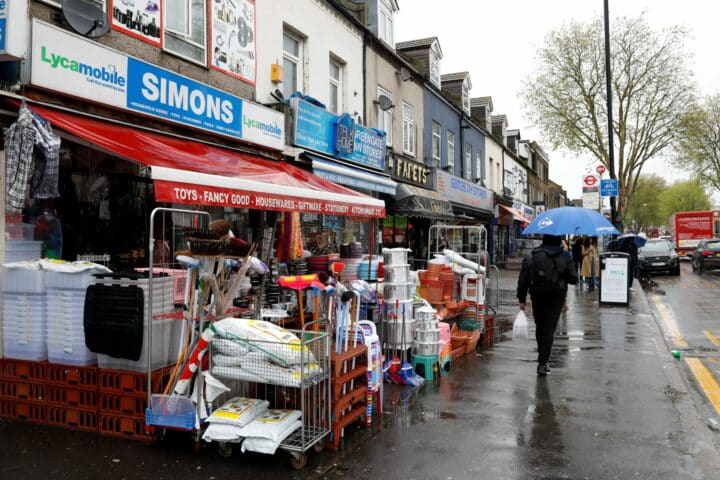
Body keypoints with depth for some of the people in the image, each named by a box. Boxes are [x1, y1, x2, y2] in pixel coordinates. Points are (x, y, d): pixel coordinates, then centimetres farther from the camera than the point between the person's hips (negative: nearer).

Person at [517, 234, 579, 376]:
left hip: (537, 297, 2)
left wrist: (522, 300, 3)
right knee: (549, 330, -1)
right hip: (556, 298, -2)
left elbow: (523, 280, -2)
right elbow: (574, 279, -5)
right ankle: (542, 363, -6)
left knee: (539, 327, 18)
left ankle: (542, 359, 31)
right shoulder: (565, 258, -5)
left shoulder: (530, 257, -1)